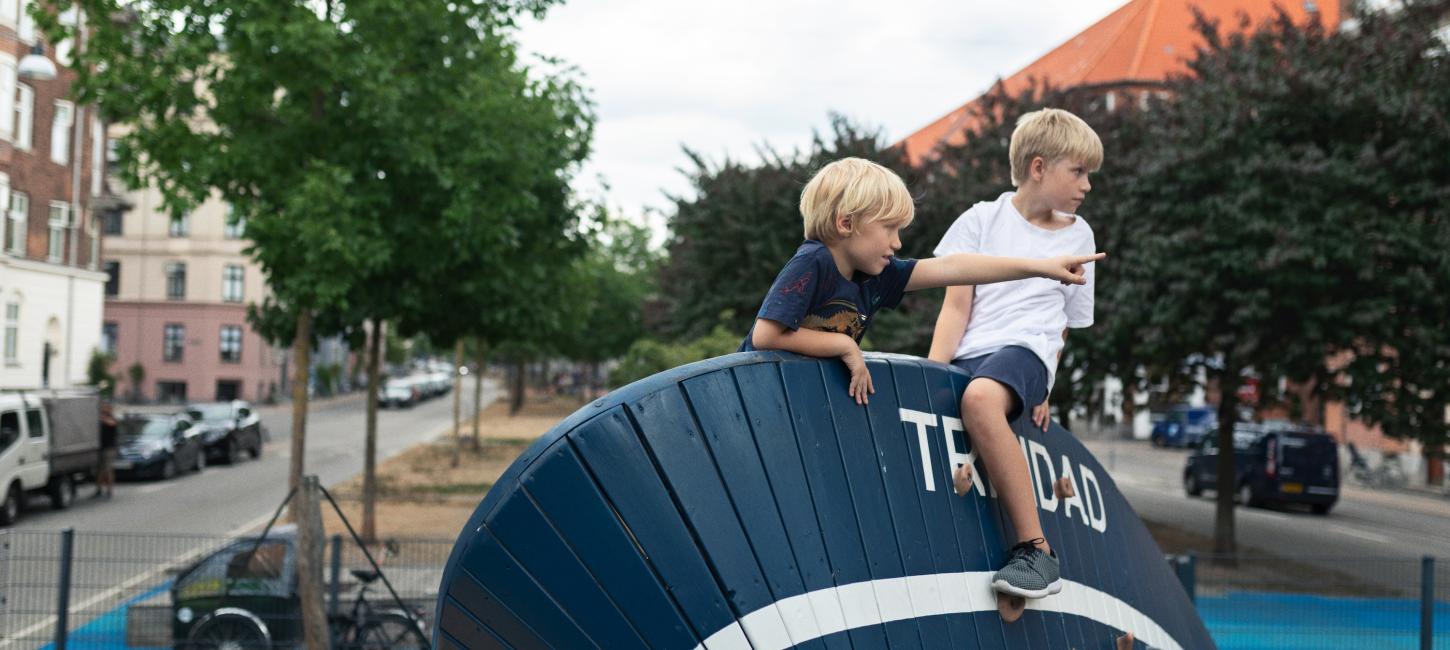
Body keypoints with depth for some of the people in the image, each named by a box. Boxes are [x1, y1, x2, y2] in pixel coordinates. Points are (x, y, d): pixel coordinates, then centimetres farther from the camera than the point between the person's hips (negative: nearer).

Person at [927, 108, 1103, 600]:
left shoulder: (1078, 236, 19)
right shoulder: (983, 220, 13)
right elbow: (957, 306, 6)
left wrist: (1042, 389, 6)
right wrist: (932, 374, -8)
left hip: (1024, 352, -2)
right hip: (966, 356, 2)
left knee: (981, 398, -38)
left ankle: (1036, 551, -36)